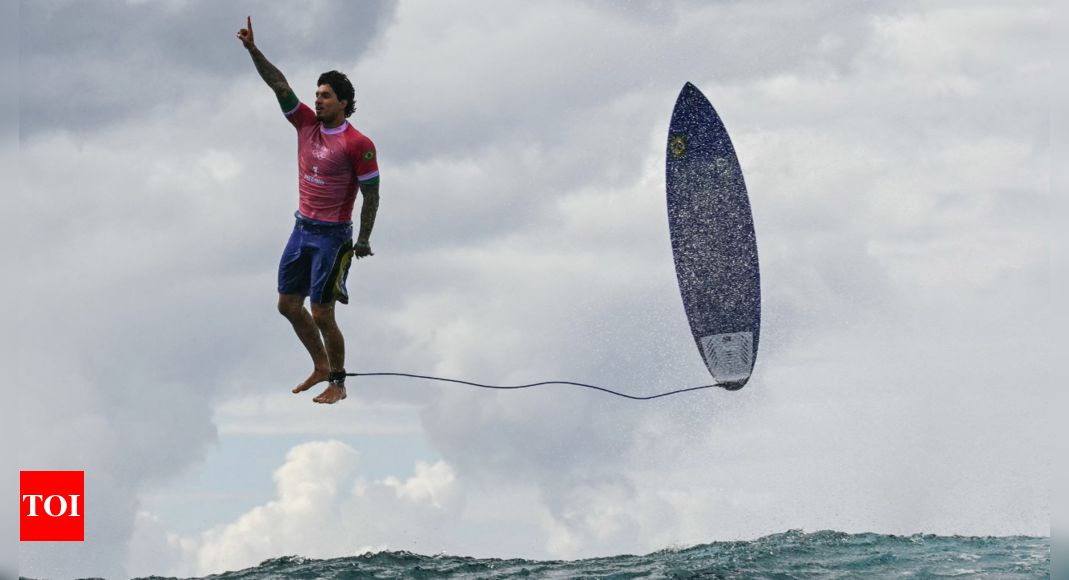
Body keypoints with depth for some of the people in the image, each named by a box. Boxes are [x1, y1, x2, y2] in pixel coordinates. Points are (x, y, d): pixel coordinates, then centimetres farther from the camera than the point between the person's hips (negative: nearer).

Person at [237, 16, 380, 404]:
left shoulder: (358, 145, -14)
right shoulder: (307, 124, 3)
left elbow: (371, 195, -10)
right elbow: (279, 84, -1)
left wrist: (363, 241, -9)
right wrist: (253, 50, -12)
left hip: (333, 236, -7)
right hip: (303, 228, 7)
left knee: (322, 315, -5)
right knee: (289, 305, 12)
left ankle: (337, 384, 10)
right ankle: (321, 367, 29)